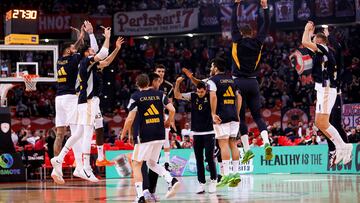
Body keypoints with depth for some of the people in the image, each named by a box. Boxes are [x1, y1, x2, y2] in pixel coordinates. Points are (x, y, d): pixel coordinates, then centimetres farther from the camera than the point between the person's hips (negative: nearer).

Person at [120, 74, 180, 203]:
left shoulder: (135, 97, -3)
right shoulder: (160, 94, 8)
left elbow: (130, 119, -9)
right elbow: (172, 110, -1)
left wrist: (123, 134, 4)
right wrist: (168, 122, 18)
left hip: (144, 136, -5)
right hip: (160, 135, 5)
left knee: (136, 164, 6)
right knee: (152, 163, 21)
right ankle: (171, 180, -2)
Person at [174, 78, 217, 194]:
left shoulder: (210, 96, -6)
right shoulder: (192, 96, 1)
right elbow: (177, 96, 0)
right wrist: (177, 83, -15)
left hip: (209, 132, -3)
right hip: (196, 133, 3)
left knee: (209, 158, -6)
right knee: (199, 159, 5)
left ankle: (213, 181, 7)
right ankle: (201, 184, 9)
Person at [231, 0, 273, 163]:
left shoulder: (238, 41, -2)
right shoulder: (258, 42, 5)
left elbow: (234, 23, 2)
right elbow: (266, 26, 14)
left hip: (239, 82, -3)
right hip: (253, 82, 3)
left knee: (241, 117, 1)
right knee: (257, 116, 6)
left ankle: (247, 149, -6)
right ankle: (266, 143, -16)